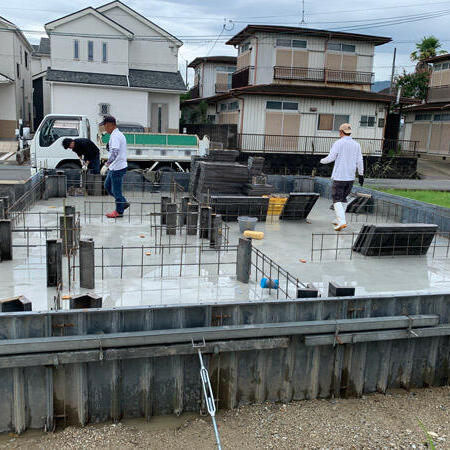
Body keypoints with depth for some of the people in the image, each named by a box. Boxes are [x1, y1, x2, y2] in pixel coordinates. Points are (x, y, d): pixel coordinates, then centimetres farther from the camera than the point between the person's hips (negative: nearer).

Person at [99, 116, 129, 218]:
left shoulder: (115, 136, -19)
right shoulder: (118, 134, 14)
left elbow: (115, 152, -32)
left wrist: (106, 165, -32)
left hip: (117, 168, -10)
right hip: (114, 167, 10)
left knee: (116, 190, 1)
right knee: (107, 185, 19)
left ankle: (119, 211, 13)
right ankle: (123, 202, 24)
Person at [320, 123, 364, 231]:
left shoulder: (338, 143, -9)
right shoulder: (356, 144, 7)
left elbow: (330, 158, -10)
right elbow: (359, 161, 6)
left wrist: (322, 160, 11)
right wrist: (361, 175, 13)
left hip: (339, 177, -5)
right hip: (351, 177, 6)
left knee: (337, 199, -3)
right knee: (343, 198, 18)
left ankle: (342, 221, -16)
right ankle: (339, 220, 24)